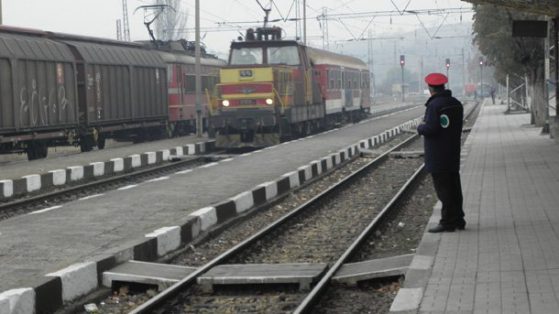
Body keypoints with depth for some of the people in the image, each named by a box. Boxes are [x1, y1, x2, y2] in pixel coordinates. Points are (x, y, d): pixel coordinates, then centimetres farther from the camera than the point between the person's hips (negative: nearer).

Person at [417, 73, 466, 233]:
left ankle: (448, 222, -2)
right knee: (454, 188, 14)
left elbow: (430, 129, -24)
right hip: (453, 154, 8)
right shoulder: (456, 103, 9)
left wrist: (420, 127, -2)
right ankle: (458, 220, 20)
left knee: (443, 189, -4)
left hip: (438, 158, -8)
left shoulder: (434, 105, -17)